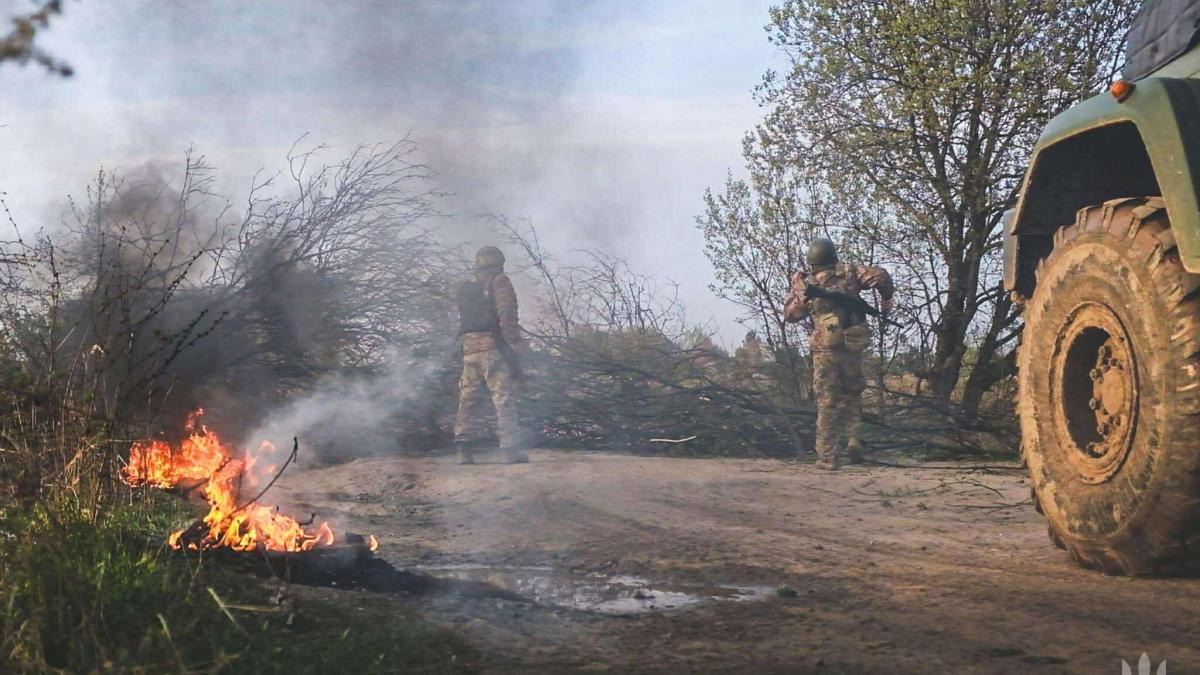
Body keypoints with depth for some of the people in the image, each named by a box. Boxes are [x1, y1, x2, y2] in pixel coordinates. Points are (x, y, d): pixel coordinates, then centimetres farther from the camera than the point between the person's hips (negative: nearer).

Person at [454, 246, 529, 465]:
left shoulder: (464, 286, 19)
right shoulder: (499, 281, 0)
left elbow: (463, 317, 18)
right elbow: (507, 316, -12)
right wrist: (515, 346, -12)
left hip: (468, 348, 6)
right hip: (493, 347, -6)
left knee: (467, 398, 10)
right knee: (505, 398, -6)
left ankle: (463, 447, 4)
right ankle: (511, 448, -12)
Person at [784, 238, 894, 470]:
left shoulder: (806, 284, 1)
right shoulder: (849, 272, 1)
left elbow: (790, 314, 10)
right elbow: (880, 276, -8)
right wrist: (886, 299, 8)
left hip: (825, 349, -1)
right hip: (853, 348, 1)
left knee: (827, 403, 2)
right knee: (851, 398, 18)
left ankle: (828, 456, -2)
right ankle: (853, 445, 7)